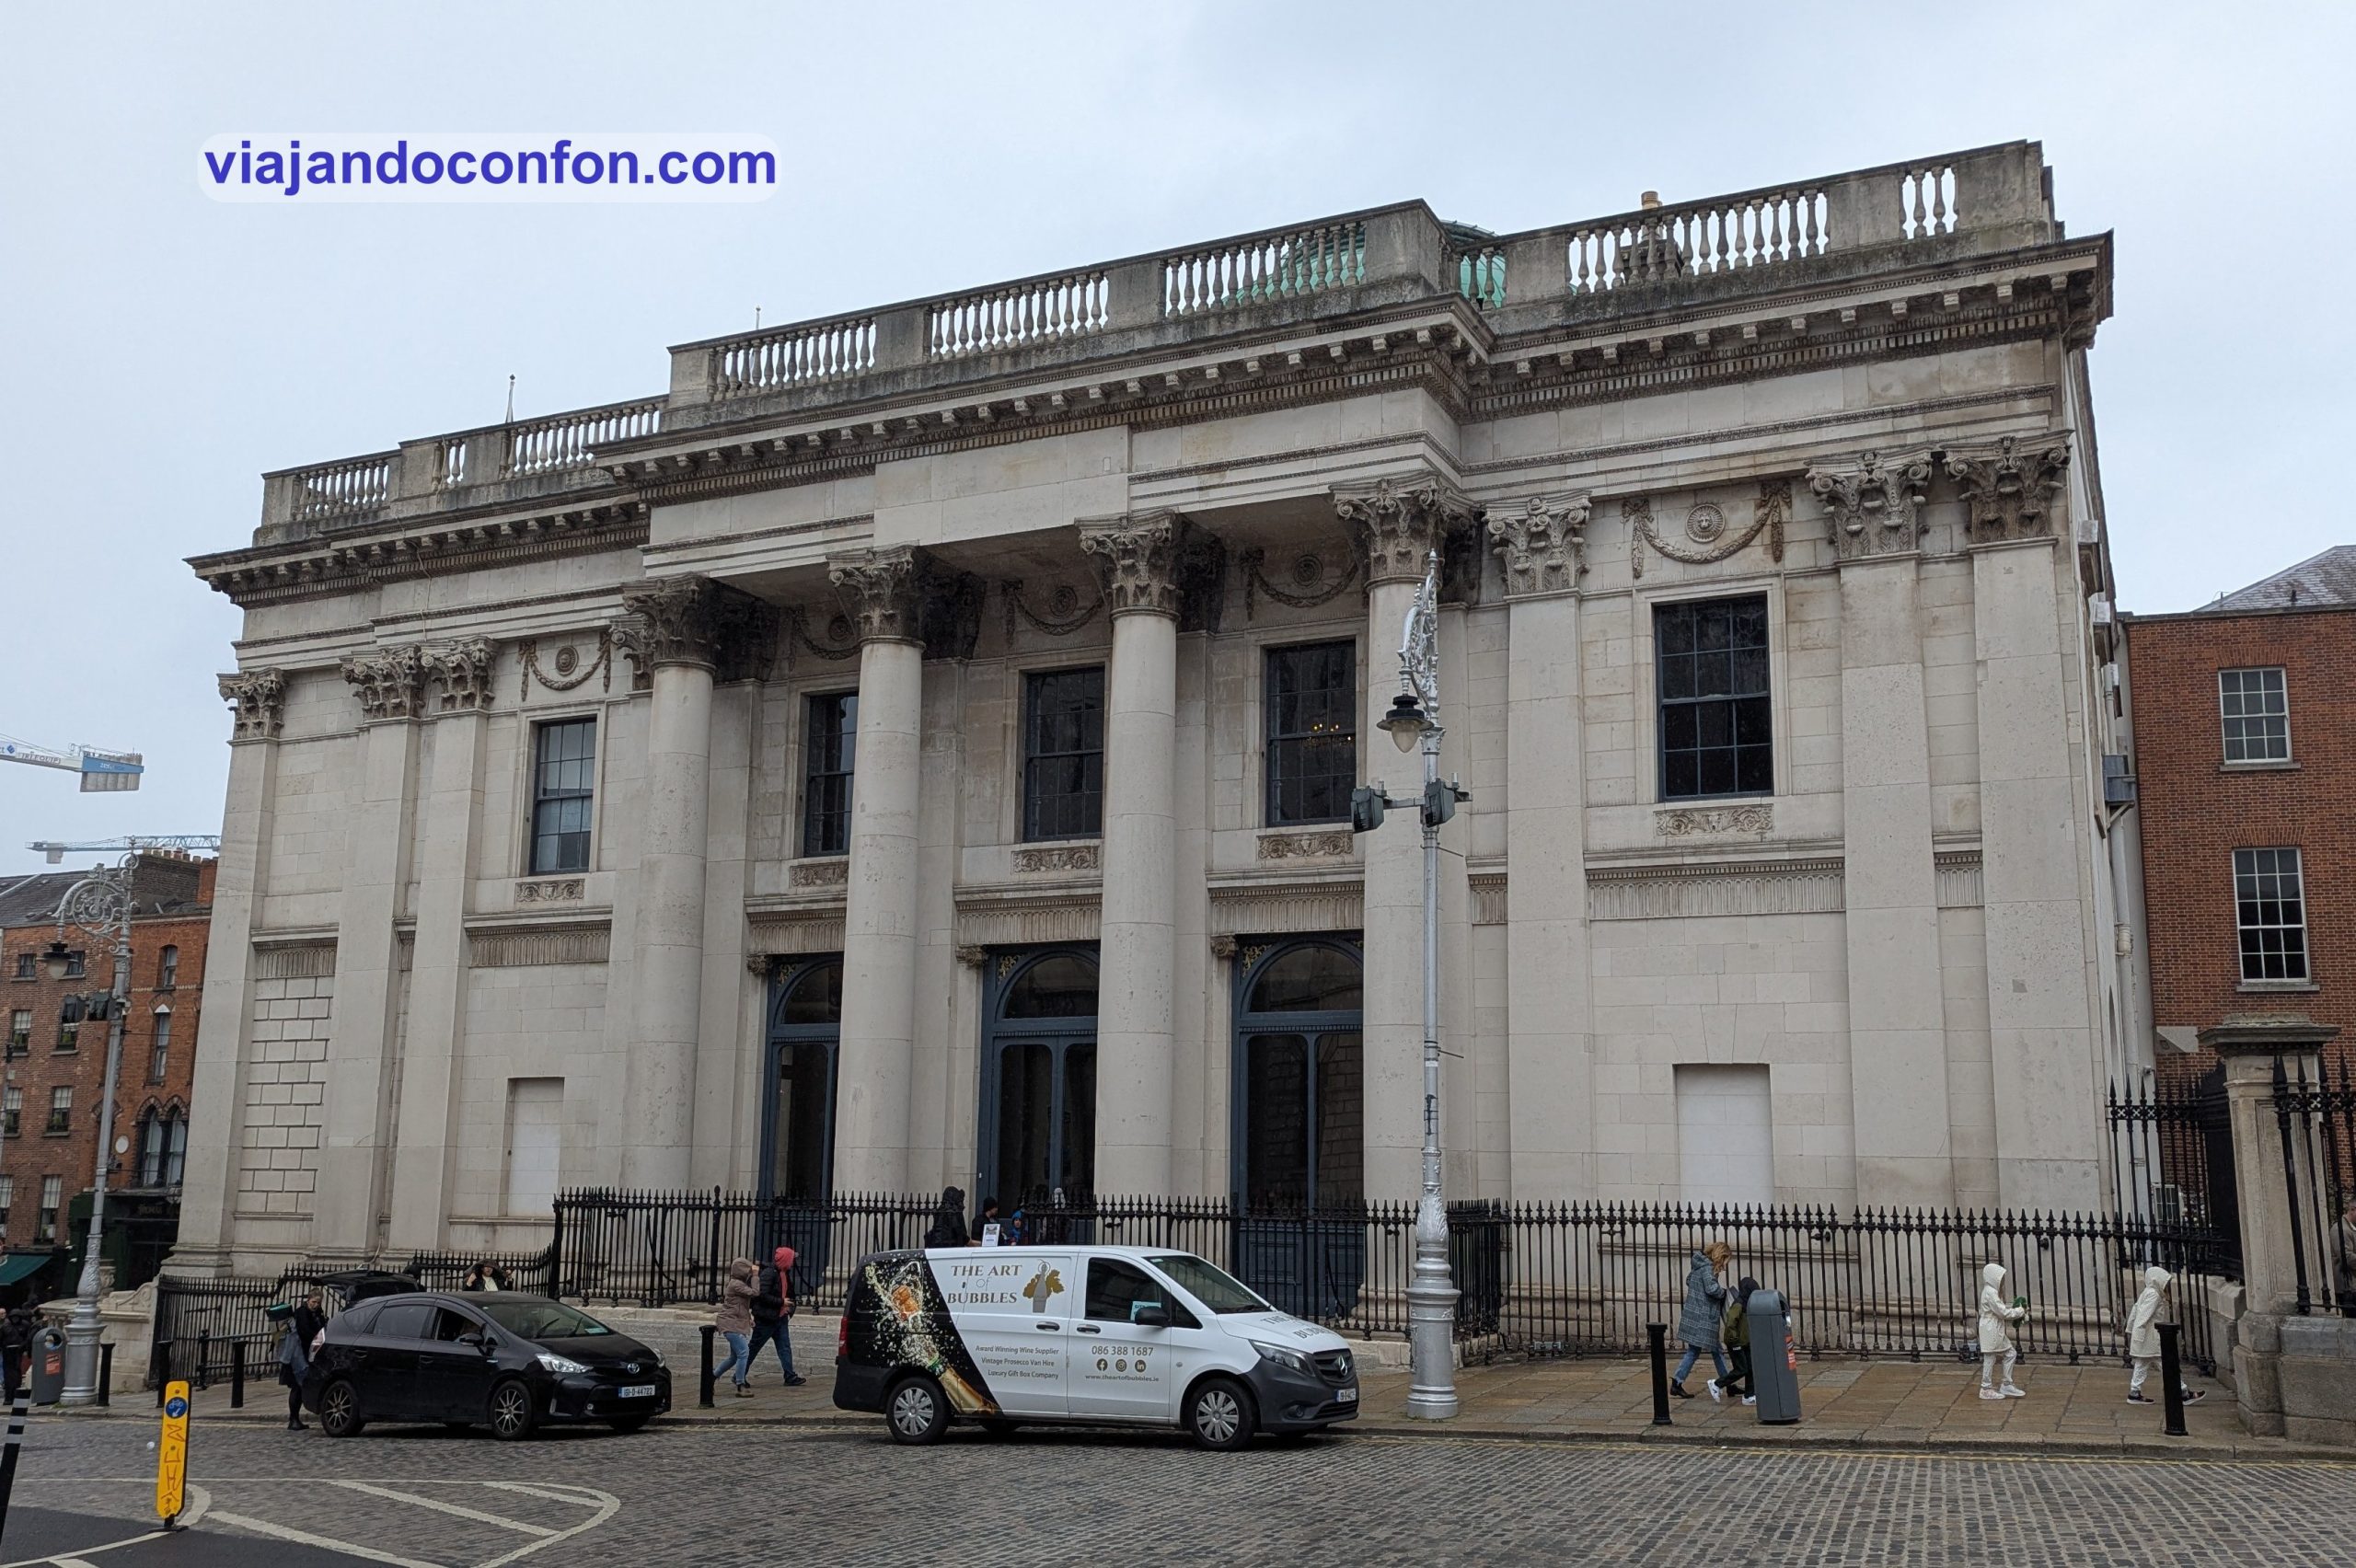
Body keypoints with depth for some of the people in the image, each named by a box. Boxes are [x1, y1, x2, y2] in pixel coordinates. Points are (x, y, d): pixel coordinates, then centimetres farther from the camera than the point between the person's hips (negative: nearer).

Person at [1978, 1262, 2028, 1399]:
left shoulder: (1994, 1291, 14)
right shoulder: (1990, 1293, -19)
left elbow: (2002, 1309, 17)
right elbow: (2003, 1312, -20)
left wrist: (2013, 1306, 2)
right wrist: (2020, 1311, -10)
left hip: (1997, 1330, 10)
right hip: (1990, 1330, -10)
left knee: (2011, 1354, 12)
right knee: (1990, 1358, -2)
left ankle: (2007, 1385, 19)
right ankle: (1986, 1389, 6)